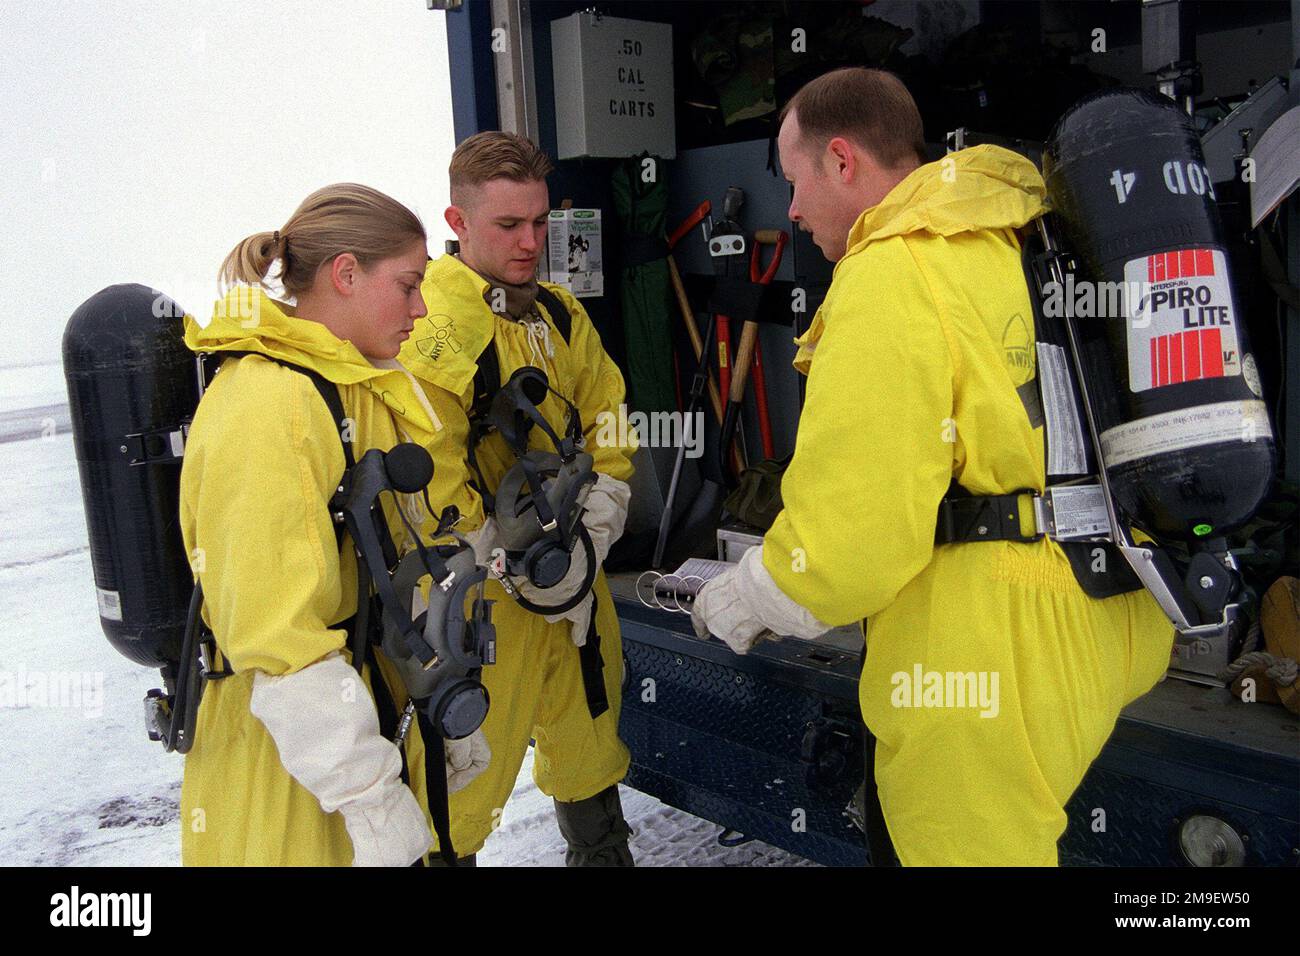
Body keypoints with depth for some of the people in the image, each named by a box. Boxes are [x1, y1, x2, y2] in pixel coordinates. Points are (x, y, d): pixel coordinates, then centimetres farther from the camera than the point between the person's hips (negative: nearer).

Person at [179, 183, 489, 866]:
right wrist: (369, 797, -23)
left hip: (375, 713, 9)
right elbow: (277, 635, -26)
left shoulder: (362, 389, 8)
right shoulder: (267, 406, -22)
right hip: (290, 769, -8)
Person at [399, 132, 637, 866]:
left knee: (590, 749, 22)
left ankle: (602, 852, 44)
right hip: (478, 599, -7)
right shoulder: (424, 323, -13)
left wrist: (589, 533, -2)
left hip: (575, 587, 7)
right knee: (461, 783, 1)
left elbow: (607, 426, 11)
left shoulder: (562, 315, 9)